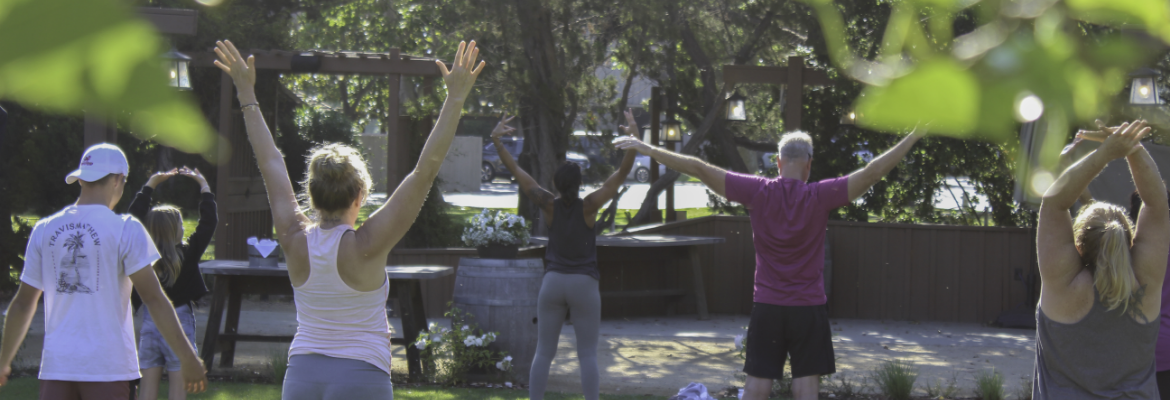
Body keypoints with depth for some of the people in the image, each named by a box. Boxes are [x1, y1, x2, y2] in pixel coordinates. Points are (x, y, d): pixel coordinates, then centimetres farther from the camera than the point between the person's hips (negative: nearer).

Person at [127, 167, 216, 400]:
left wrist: (151, 183, 15)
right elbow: (208, 222, -6)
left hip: (149, 323, 4)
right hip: (179, 324, -3)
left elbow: (135, 217, 8)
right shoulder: (187, 254, -12)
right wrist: (203, 185, 4)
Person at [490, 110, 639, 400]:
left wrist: (497, 141, -3)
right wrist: (633, 140, -22)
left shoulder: (549, 205, -6)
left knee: (543, 353, 6)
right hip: (585, 285, -2)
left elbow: (517, 172, -5)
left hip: (553, 282, 2)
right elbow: (622, 173, -15)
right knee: (588, 356, 0)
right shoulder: (589, 206, -11)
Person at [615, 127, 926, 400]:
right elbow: (872, 172, -12)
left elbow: (699, 169, -5)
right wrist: (913, 138, -7)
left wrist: (646, 149, -1)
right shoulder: (819, 196, -9)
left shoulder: (758, 192, -5)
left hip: (766, 309, 2)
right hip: (809, 310, -1)